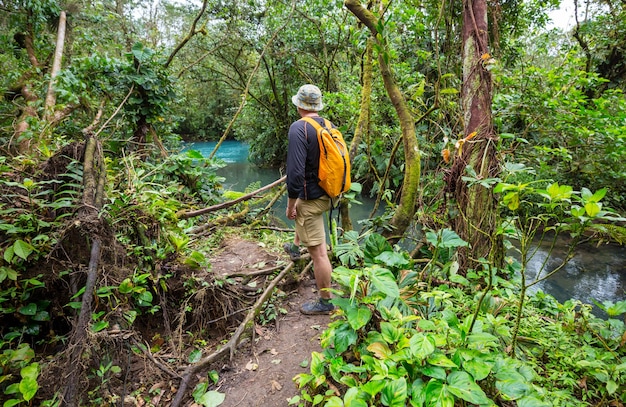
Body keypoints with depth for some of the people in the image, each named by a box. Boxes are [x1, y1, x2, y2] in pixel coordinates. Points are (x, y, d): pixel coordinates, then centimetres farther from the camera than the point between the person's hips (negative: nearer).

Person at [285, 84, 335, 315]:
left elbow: (295, 171, -26)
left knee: (318, 252, 1)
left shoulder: (299, 128, -20)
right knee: (301, 213, 38)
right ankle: (295, 247, 60)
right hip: (327, 192, 9)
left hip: (312, 198, -9)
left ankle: (326, 302, 15)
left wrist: (291, 203, -13)